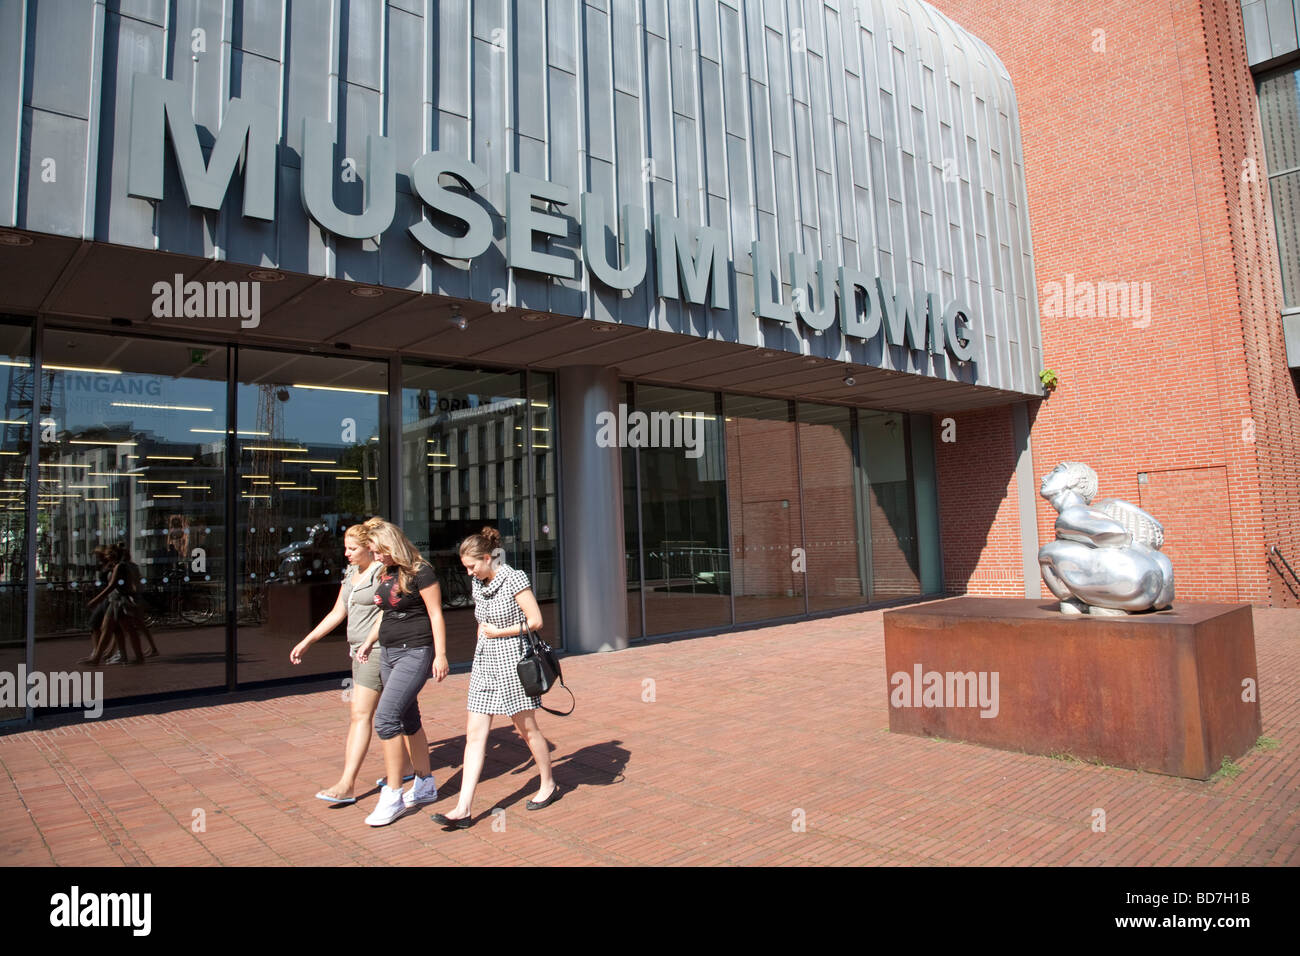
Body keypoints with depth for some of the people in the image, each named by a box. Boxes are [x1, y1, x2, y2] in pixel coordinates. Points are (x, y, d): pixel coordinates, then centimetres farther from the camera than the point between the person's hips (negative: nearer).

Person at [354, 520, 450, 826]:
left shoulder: (420, 572, -13)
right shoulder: (385, 574, 11)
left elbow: (436, 615, -13)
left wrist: (440, 655, -15)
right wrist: (368, 641, 19)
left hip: (415, 653, -8)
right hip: (388, 653, 9)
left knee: (386, 717, -14)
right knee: (408, 720, 13)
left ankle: (392, 796, -5)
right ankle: (425, 785, 26)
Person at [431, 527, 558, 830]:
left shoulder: (514, 579, -13)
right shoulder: (478, 584, 9)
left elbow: (535, 621, -14)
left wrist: (498, 632, -10)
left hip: (512, 660, -7)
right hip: (484, 661, 7)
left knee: (527, 728, 7)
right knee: (474, 733, 1)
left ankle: (548, 784, 29)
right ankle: (463, 808, 2)